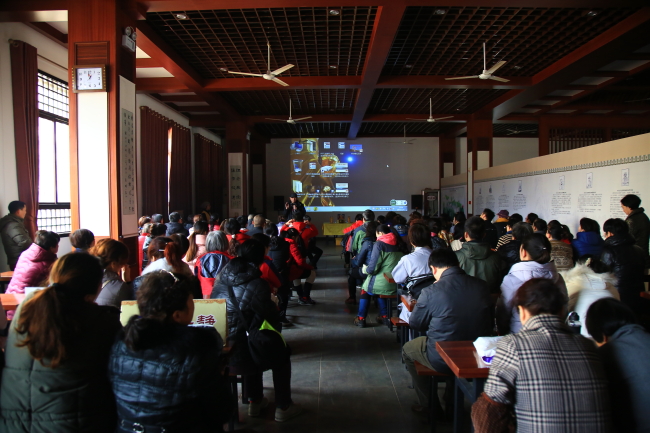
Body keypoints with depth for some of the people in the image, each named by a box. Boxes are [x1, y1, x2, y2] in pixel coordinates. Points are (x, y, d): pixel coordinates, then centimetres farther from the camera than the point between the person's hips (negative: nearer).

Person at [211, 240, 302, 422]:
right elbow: (272, 318, -12)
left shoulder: (222, 277, 2)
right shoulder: (256, 284, -17)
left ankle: (255, 402, 43)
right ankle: (283, 407, 27)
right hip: (236, 355, -6)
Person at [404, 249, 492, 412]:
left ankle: (430, 405, 29)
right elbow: (488, 323, 9)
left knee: (407, 350, 24)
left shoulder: (431, 292, -20)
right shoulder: (482, 286, -6)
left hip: (442, 361, -5)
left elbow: (415, 324, -5)